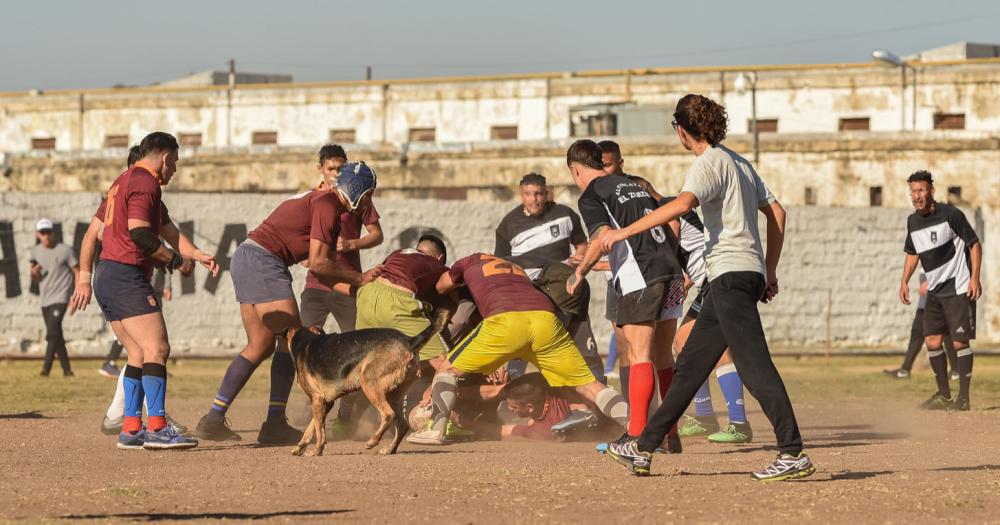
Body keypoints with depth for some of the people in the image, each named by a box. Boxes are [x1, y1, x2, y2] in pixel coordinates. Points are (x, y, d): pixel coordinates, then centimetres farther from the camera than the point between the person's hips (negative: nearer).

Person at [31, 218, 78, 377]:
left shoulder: (65, 250, -7)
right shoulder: (36, 251, 9)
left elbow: (77, 271, -2)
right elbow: (35, 279, 16)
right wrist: (34, 273, -8)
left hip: (60, 298, -6)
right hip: (45, 300, 6)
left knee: (52, 333, -18)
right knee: (56, 336, 9)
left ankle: (46, 368, -24)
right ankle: (66, 369, 17)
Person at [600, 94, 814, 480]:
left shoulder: (709, 163, -8)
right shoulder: (738, 162, 21)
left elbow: (681, 205, -27)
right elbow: (776, 213, 22)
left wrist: (624, 232, -26)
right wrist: (770, 271, 23)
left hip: (731, 273, -10)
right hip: (748, 273, 10)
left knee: (754, 366, -15)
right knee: (691, 365, 13)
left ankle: (793, 455, -21)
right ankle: (643, 449, 19)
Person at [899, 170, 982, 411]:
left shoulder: (950, 214, -12)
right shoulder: (913, 221, 7)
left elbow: (974, 244, -8)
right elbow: (912, 253, 22)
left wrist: (975, 278, -15)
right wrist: (905, 282, 11)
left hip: (959, 289, -7)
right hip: (935, 290, 7)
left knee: (960, 342, -7)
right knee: (932, 341, 3)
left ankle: (964, 398, -2)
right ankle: (943, 395, 14)